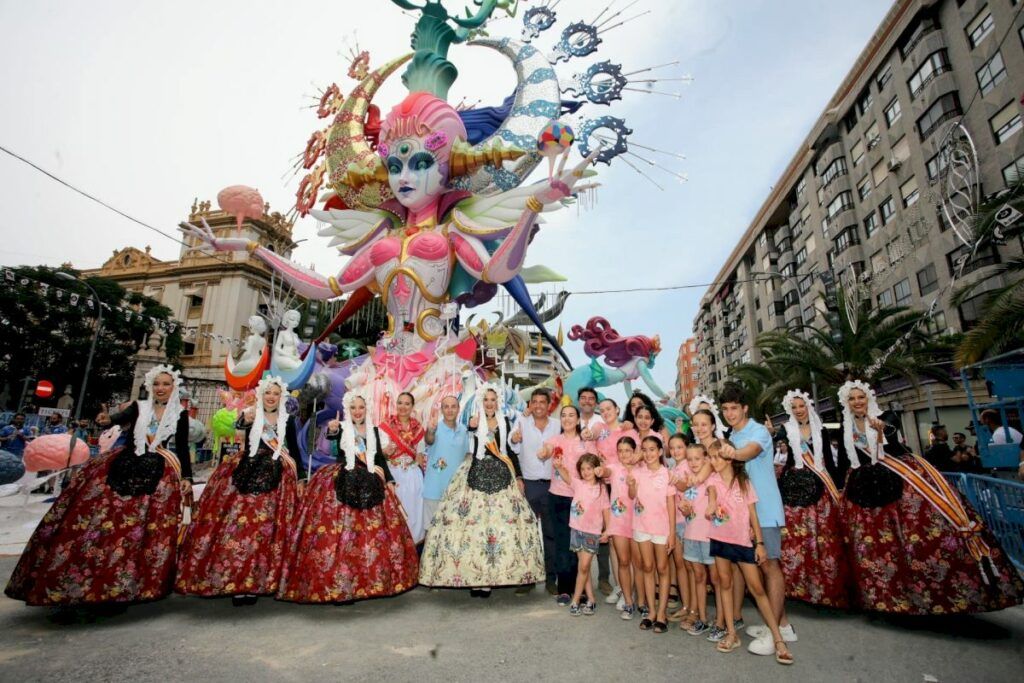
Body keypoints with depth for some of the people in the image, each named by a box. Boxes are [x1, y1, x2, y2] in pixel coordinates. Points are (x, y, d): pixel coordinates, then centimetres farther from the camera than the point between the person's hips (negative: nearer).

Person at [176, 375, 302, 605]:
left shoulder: (287, 421, 7)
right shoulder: (252, 415, 5)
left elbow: (295, 451, 9)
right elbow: (238, 425, -17)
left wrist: (299, 478, 5)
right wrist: (246, 418, -39)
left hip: (275, 478, 0)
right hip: (246, 474, 0)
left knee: (263, 529, -2)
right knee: (238, 525, -4)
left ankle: (253, 583, 5)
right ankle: (235, 582, 6)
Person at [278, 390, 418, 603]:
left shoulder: (373, 430, 10)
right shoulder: (341, 428, 0)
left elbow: (380, 457, 13)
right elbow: (331, 436, -24)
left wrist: (389, 480, 4)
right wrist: (332, 430, -46)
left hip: (370, 485, 4)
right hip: (342, 484, -3)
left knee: (372, 532, 6)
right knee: (340, 531, -8)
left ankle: (372, 579, 18)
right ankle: (336, 583, 1)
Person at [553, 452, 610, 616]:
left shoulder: (601, 488, -3)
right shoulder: (578, 483, 1)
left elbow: (606, 510, 1)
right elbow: (565, 474, -6)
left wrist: (607, 531, 0)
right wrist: (559, 465, -27)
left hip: (593, 532, -3)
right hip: (576, 529, 3)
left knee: (583, 566, -4)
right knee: (583, 567, 11)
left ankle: (575, 601, 9)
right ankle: (591, 599, 24)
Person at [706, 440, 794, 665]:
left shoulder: (744, 481, -3)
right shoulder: (713, 479, -1)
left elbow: (752, 513, -1)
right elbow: (712, 493, -22)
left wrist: (759, 543, -3)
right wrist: (711, 507, -44)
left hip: (743, 540, -1)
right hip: (720, 539, 2)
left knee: (757, 588, 2)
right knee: (725, 584, 9)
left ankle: (779, 639, 12)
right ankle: (732, 634, 20)